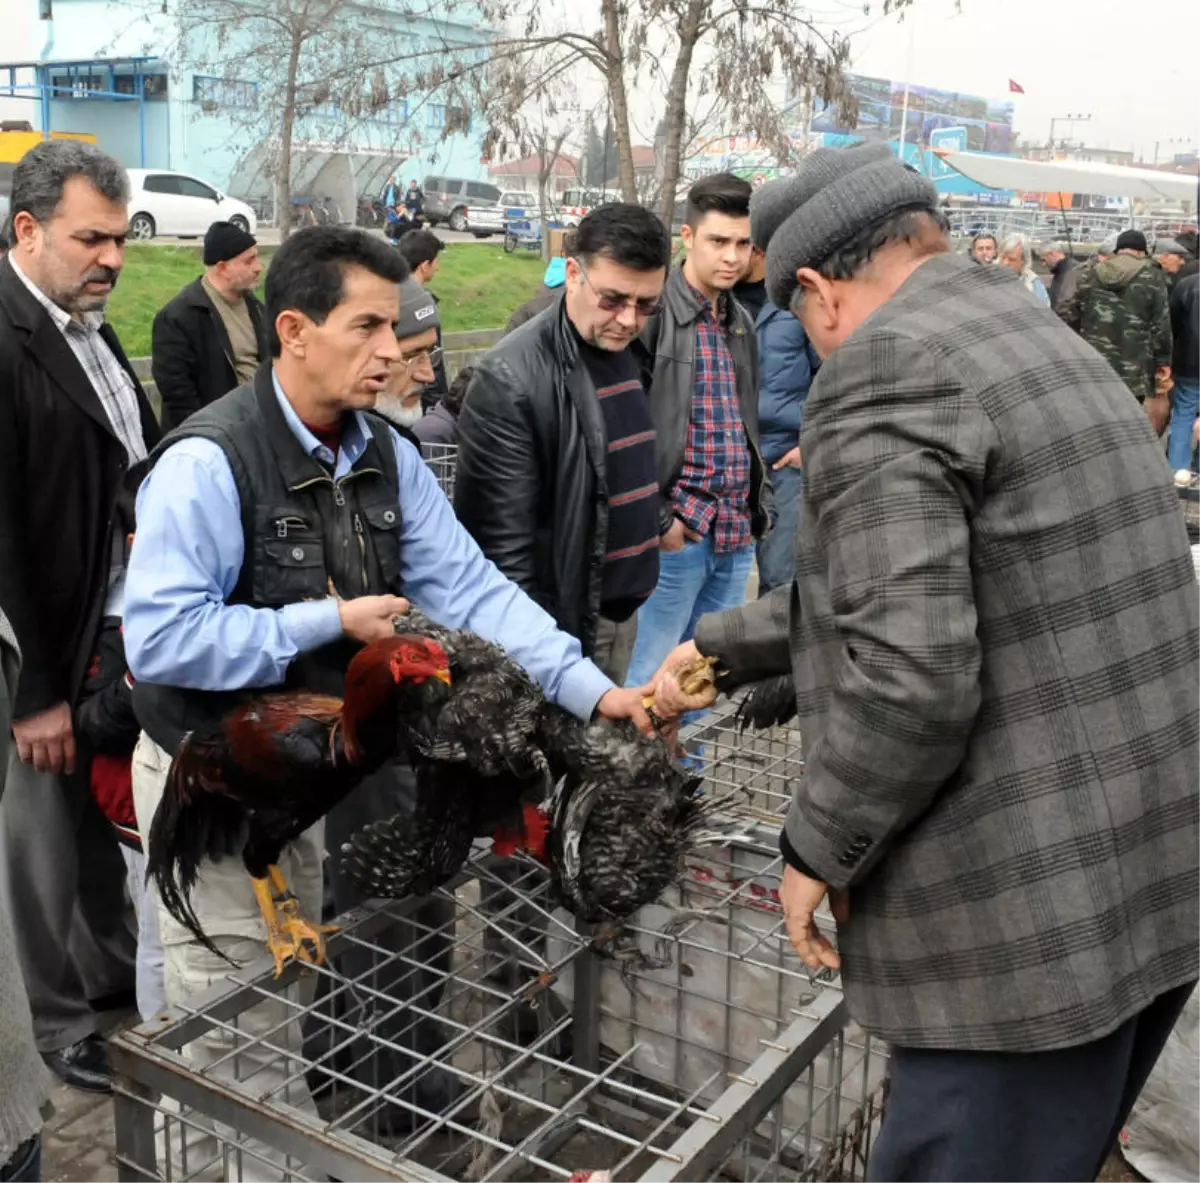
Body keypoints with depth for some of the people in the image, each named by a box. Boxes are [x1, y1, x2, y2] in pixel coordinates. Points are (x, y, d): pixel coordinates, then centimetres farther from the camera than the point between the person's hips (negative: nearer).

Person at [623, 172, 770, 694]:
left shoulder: (741, 322, 15)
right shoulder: (655, 313, -9)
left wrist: (760, 504, 15)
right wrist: (656, 518, -14)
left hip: (737, 533, 7)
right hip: (678, 531, -7)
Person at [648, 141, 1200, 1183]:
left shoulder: (884, 371, -15)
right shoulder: (1046, 344, 16)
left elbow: (908, 673, -24)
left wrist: (819, 850, -9)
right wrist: (721, 648, 27)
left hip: (1029, 932, -9)